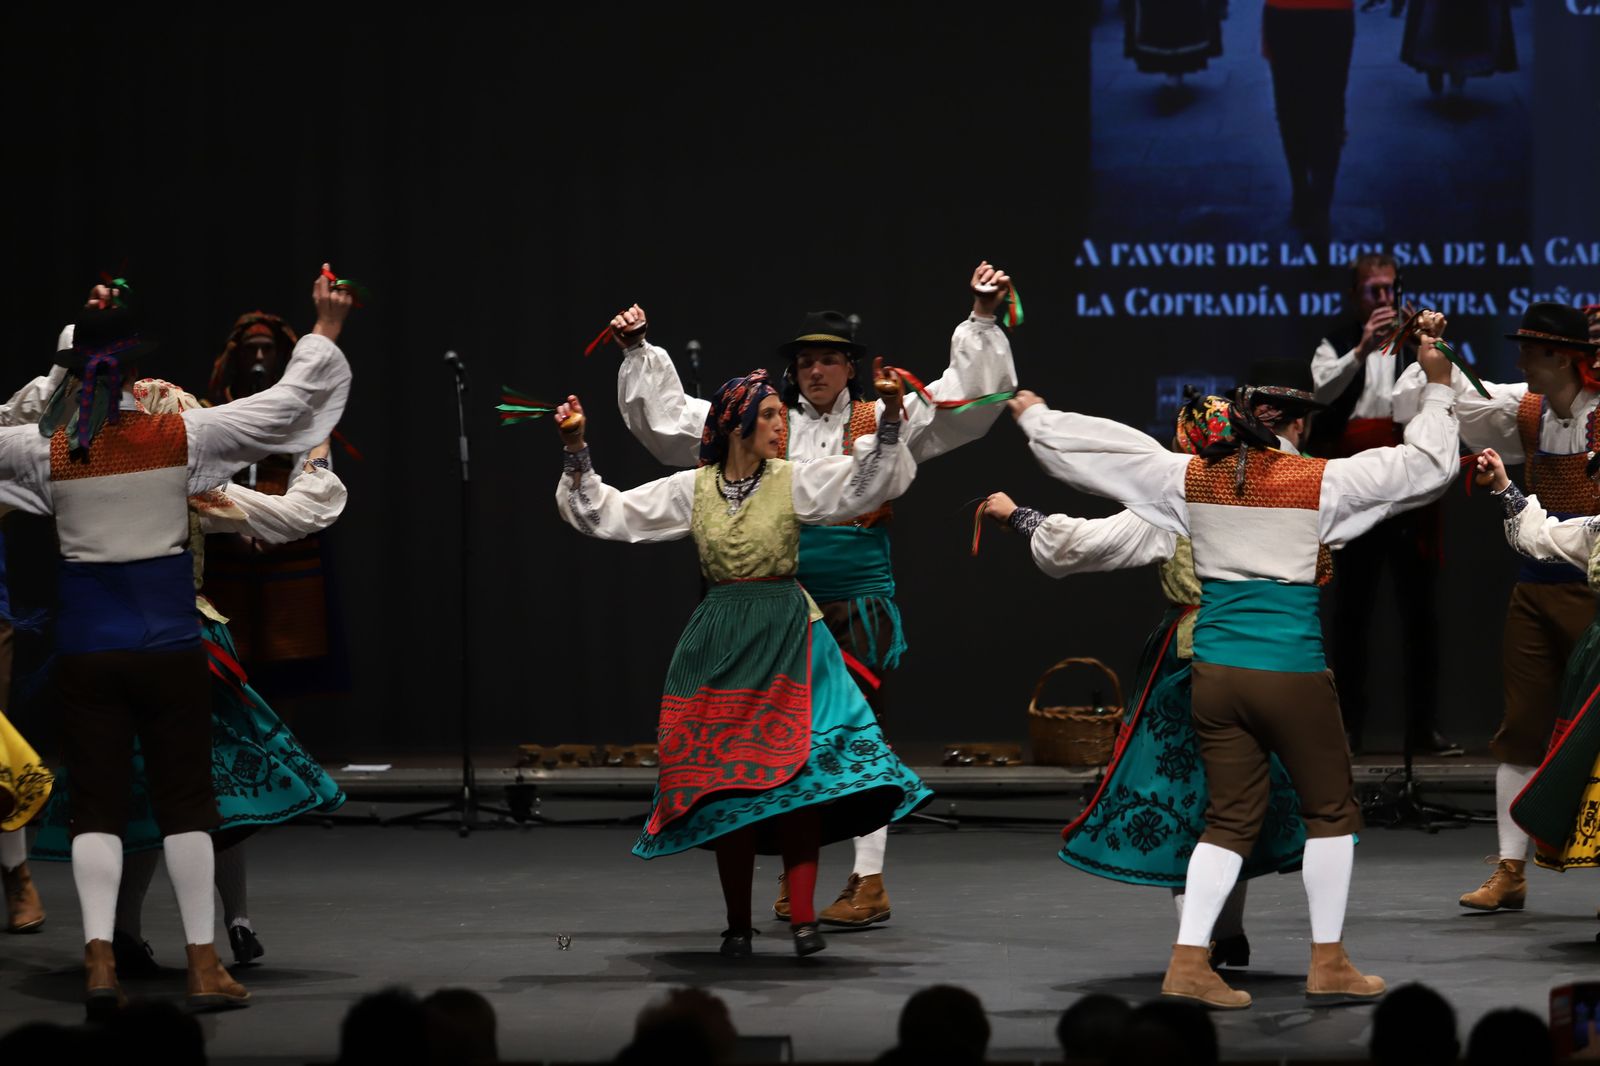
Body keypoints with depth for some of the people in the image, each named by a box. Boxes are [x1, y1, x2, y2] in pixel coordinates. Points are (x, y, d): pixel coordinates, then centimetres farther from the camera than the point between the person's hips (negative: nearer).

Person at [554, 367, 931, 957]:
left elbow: (867, 478, -12)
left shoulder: (794, 482, 1)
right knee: (724, 777, 1)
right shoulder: (690, 489, 5)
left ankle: (802, 917, -9)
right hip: (719, 640, 2)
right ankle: (737, 924, 10)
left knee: (798, 773, -12)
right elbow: (606, 514, 9)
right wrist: (577, 451, 0)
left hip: (788, 639, -2)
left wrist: (890, 417, -26)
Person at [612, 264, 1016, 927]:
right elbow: (668, 417, 11)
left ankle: (869, 884, 3)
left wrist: (982, 320, -12)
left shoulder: (883, 423, 2)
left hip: (860, 604, -3)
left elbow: (966, 399, -3)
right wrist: (639, 353, 4)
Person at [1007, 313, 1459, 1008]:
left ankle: (1188, 963, 2)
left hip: (1214, 669, 4)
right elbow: (1425, 466, -5)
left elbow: (1100, 448, 11)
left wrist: (1032, 414, 26)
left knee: (1231, 817, 11)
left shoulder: (1192, 478, 1)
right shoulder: (1319, 483, -9)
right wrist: (1438, 384, 5)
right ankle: (1328, 965, 12)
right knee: (1331, 812, 11)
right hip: (1292, 673, -4)